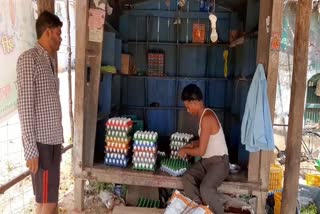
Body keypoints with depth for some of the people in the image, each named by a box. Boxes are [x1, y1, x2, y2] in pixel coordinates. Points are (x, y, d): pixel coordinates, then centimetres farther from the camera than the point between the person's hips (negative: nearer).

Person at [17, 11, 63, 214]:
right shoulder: (29, 59, -11)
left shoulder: (50, 61, 15)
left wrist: (58, 139, 16)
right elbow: (25, 106, -16)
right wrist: (31, 149, -18)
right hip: (41, 142, -8)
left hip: (54, 139, 8)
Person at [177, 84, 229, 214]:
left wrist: (185, 150, -5)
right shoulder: (204, 115, 8)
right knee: (187, 178, -13)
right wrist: (192, 144, 8)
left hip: (219, 162, -9)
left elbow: (201, 151, -22)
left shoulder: (206, 118, -23)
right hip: (206, 161, 9)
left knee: (205, 188, -31)